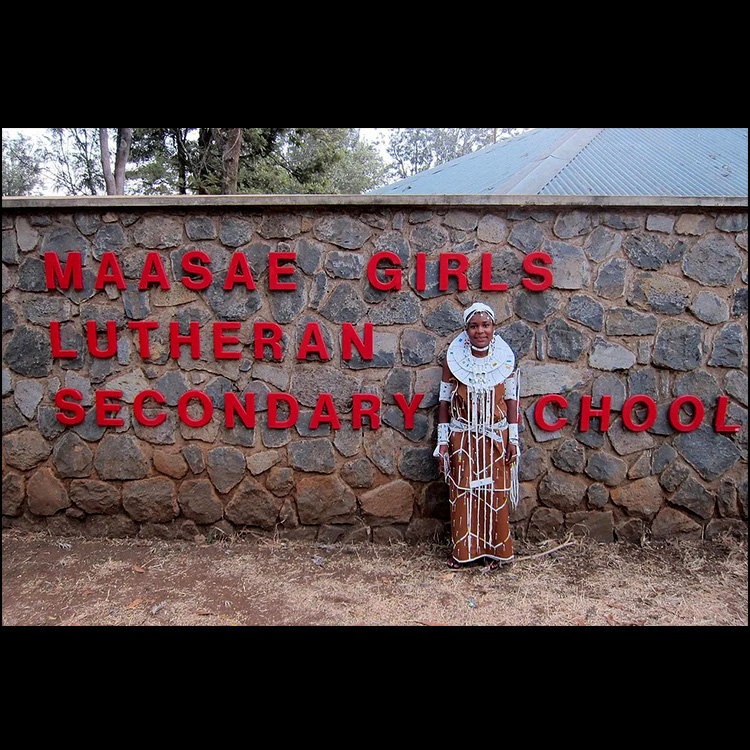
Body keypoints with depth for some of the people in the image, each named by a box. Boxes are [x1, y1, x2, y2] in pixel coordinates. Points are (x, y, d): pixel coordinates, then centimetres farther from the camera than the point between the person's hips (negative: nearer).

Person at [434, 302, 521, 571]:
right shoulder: (453, 359, -6)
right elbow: (445, 401, -2)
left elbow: (511, 399, 2)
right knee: (461, 493, 6)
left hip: (496, 436, 1)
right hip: (462, 437, 0)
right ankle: (462, 549, 22)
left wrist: (513, 439, 0)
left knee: (495, 493, 7)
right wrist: (442, 442, -3)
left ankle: (494, 549, 24)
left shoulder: (506, 359, -3)